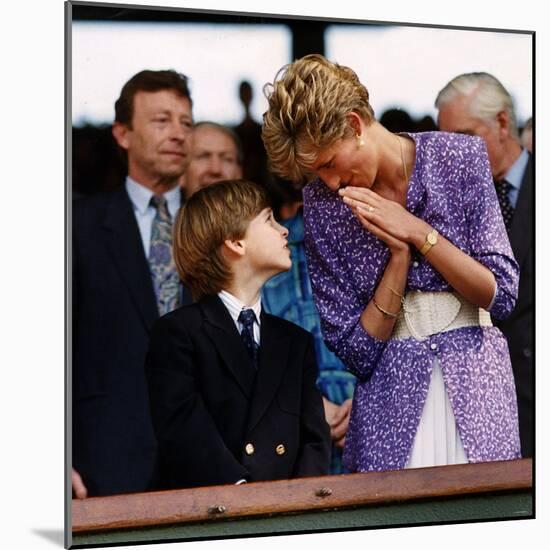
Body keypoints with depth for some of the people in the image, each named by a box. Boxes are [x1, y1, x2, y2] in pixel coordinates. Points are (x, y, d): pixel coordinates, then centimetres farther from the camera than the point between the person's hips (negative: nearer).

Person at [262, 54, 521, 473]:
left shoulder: (460, 157, -4)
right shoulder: (322, 201, -2)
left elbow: (502, 296, -5)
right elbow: (356, 351, -3)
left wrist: (417, 233, -14)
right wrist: (399, 254, -14)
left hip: (475, 380, 0)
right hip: (391, 398, 1)